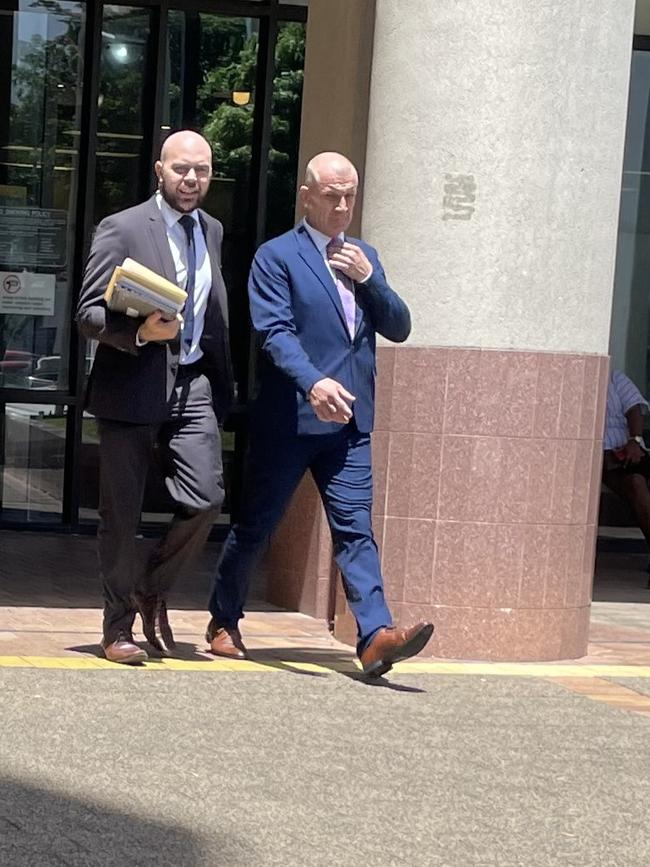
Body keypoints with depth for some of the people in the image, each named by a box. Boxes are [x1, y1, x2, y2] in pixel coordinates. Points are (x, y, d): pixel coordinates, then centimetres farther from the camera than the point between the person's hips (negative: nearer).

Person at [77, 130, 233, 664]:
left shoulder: (212, 231, 13)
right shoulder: (122, 229, -6)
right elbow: (89, 313, -9)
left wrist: (223, 384, 17)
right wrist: (141, 332, -26)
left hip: (192, 385, 5)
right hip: (131, 386, -5)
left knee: (206, 500, -7)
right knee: (122, 515, 3)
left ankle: (153, 589, 17)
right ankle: (119, 626, 16)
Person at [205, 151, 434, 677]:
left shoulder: (364, 257, 16)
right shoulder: (277, 257, -3)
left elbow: (399, 328, 11)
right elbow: (275, 332, -15)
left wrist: (368, 277, -4)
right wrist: (313, 382, -30)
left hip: (350, 421, 4)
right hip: (289, 418, -4)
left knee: (356, 529, -5)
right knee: (255, 526, 8)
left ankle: (376, 635, -14)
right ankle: (224, 623, 25)